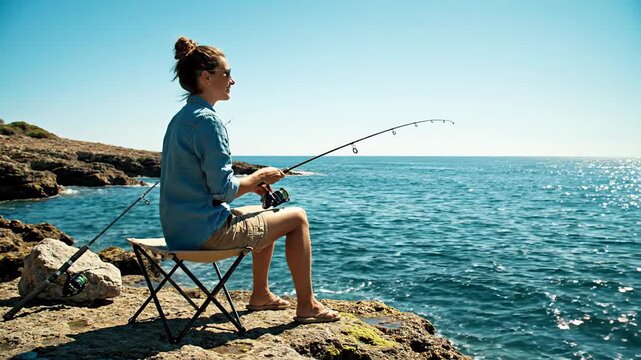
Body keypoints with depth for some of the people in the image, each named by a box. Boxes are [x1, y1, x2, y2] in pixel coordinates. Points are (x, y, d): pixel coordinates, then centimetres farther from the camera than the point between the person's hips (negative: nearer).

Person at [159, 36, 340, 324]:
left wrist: (251, 183, 9)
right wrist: (258, 177, -4)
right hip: (206, 230, -10)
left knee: (268, 214, 28)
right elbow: (223, 190, -22)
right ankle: (306, 305, 11)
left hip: (180, 229, 10)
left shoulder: (180, 117, 12)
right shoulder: (207, 120, -19)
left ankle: (260, 295, 36)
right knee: (297, 217, 2)